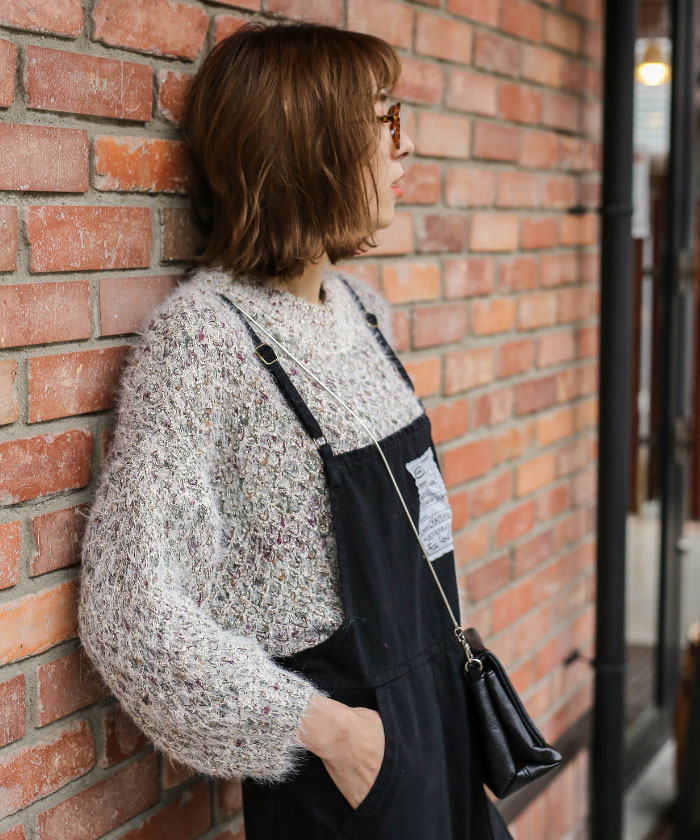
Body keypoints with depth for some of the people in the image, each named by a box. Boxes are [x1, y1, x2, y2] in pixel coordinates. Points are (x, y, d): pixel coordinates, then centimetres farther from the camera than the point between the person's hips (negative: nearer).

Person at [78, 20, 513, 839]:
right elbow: (130, 611, -22)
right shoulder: (200, 337, -19)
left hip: (439, 711, 7)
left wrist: (451, 663, 13)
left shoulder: (361, 306, 4)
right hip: (340, 764, -7)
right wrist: (326, 727, -19)